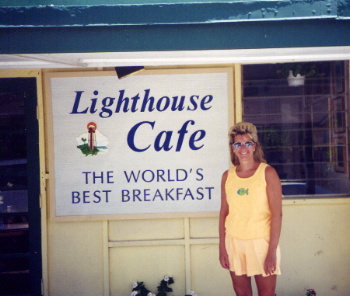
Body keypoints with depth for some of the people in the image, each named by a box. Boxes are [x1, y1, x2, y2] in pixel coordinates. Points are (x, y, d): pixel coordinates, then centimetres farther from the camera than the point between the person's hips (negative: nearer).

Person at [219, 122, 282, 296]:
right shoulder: (227, 176, 5)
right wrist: (222, 247, 5)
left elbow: (277, 214, -9)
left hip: (261, 241, -3)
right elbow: (224, 212, 8)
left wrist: (272, 250, -13)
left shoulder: (267, 173, -6)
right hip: (234, 242, 3)